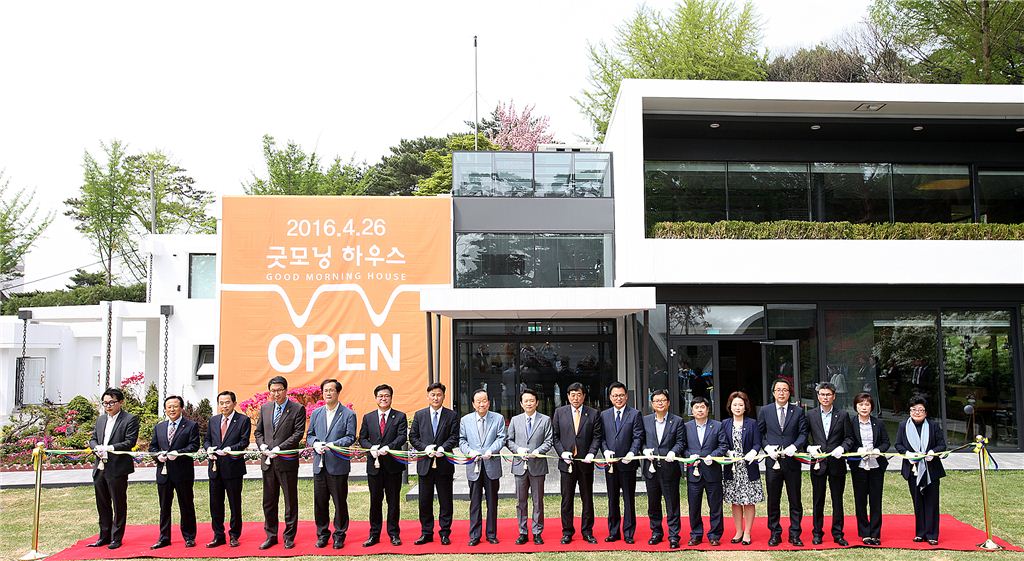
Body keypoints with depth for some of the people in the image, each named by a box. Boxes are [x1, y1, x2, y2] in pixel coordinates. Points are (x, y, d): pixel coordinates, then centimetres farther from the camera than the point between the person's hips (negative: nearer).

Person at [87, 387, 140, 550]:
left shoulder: (130, 419, -6)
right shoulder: (100, 420, 16)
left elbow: (130, 442, -14)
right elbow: (92, 439, 16)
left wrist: (110, 448, -22)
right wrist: (96, 448, -6)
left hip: (117, 469, -7)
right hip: (100, 468, 7)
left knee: (119, 505, 2)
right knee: (102, 505, 14)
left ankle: (116, 538, 10)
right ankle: (104, 537, 24)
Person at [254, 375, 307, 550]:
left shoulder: (297, 409, -5)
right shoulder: (265, 408, 10)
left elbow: (298, 434, -11)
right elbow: (258, 431, 15)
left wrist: (279, 448, -18)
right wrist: (262, 445, -4)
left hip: (287, 462, -5)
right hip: (268, 462, 5)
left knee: (290, 501, 4)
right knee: (268, 501, 11)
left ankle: (289, 537, 14)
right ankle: (271, 536, 21)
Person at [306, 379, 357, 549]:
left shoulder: (348, 414, -1)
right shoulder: (316, 413, 13)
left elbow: (351, 437, -7)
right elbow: (309, 435, 14)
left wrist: (333, 444, -20)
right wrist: (315, 444, -7)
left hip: (338, 465, -4)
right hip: (319, 465, 4)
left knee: (340, 502, 3)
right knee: (320, 502, 8)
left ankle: (339, 535, 15)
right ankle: (322, 534, 21)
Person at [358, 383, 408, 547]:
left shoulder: (400, 417, 3)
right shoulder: (368, 417, 11)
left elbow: (402, 437, -9)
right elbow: (362, 438, 9)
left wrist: (388, 447, -25)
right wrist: (371, 447, -12)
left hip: (393, 464, -2)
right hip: (374, 465, 2)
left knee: (393, 501, 5)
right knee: (375, 501, 7)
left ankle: (394, 533, 14)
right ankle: (374, 534, 15)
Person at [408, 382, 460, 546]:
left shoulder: (452, 416, 3)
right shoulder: (419, 415, 7)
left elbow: (454, 437, -3)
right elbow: (413, 437, 5)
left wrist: (443, 448, -18)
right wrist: (425, 448, -11)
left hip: (444, 463, -1)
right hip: (425, 463, 1)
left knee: (445, 500, 5)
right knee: (425, 501, 6)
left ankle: (445, 533, 13)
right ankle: (426, 532, 16)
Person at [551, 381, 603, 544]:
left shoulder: (593, 414, 3)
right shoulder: (559, 412, 5)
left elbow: (597, 437, 1)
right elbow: (555, 436, 5)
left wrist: (591, 453, -13)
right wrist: (562, 453, -9)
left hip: (585, 463, 0)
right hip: (567, 462, 0)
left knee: (587, 499, 7)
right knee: (566, 499, 5)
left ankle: (587, 531, 17)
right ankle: (567, 532, 14)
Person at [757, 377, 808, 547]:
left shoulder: (798, 412, 4)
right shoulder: (765, 411, 4)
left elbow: (803, 433, 2)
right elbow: (760, 433, 7)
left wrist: (794, 446, -14)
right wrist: (768, 447, -9)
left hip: (792, 461, 0)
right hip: (772, 461, 0)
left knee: (795, 500, 6)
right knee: (773, 500, 7)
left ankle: (795, 534, 15)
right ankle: (775, 533, 17)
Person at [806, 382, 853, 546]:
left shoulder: (843, 415, 3)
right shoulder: (811, 415, 4)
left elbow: (848, 438, 3)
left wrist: (842, 448, -15)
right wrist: (809, 448, -12)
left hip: (836, 463, 0)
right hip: (818, 463, 0)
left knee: (837, 500, 6)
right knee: (817, 500, 7)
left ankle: (838, 533, 15)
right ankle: (817, 533, 16)